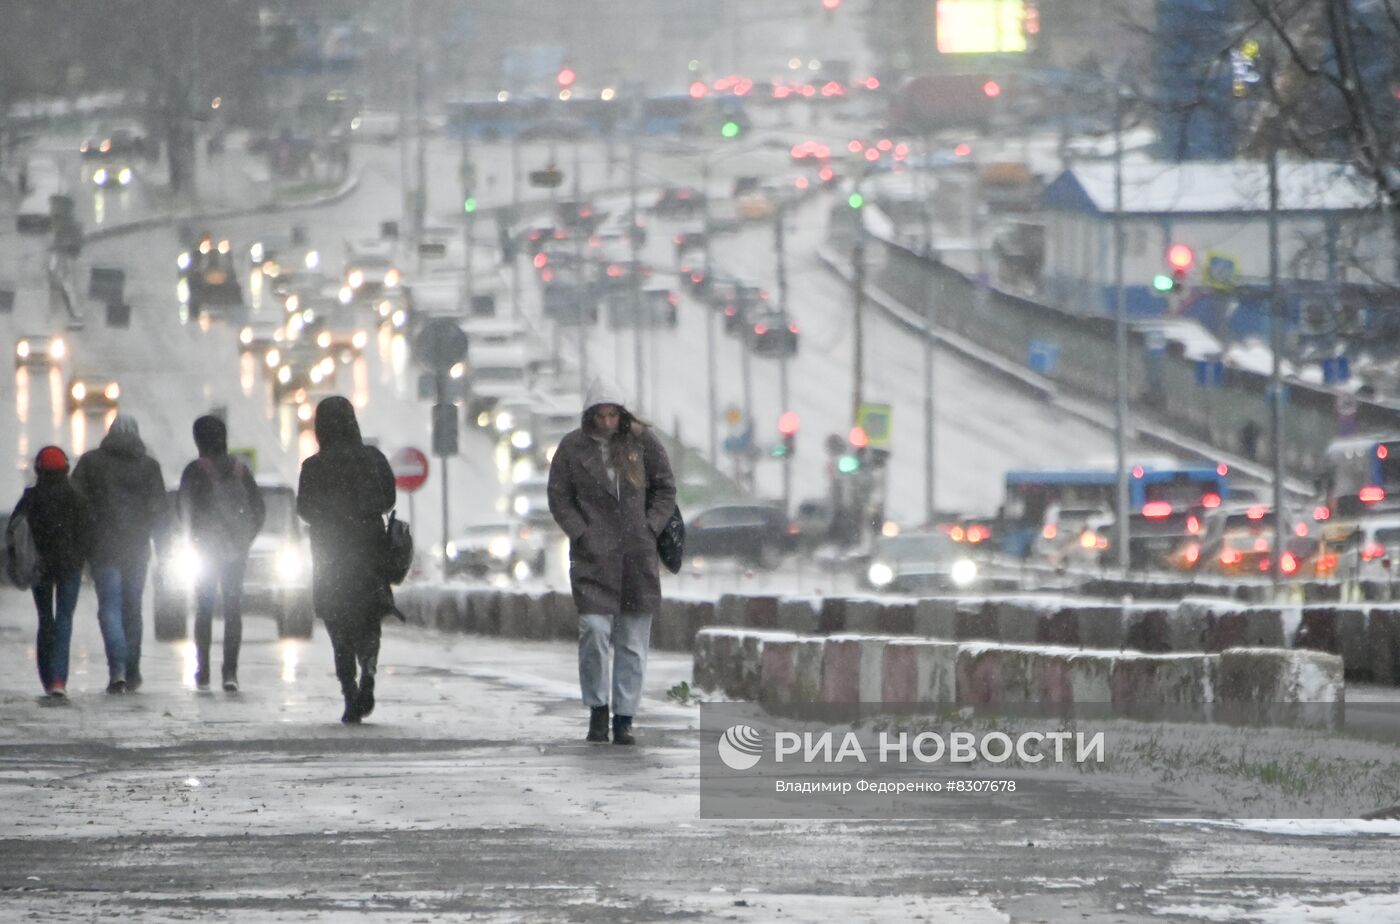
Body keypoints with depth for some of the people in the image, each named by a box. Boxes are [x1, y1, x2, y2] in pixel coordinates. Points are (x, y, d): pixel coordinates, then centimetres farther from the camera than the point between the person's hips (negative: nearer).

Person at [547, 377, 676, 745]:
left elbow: (665, 489, 10)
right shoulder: (572, 447, 1)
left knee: (633, 642, 2)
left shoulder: (642, 441, 4)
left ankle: (624, 718, 9)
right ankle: (597, 708, 4)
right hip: (593, 556, -2)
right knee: (594, 631, -14)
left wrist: (649, 530, -1)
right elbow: (559, 498, 5)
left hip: (638, 557, 2)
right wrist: (582, 535, -6)